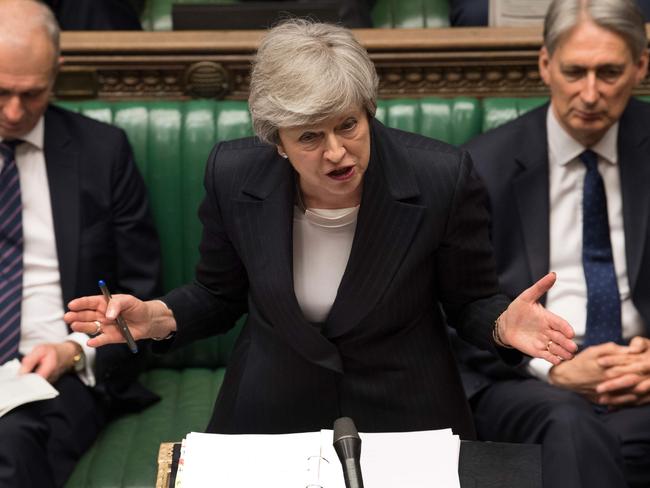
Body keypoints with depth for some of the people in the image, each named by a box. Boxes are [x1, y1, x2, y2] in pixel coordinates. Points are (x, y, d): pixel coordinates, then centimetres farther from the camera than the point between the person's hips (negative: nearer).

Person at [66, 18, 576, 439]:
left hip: (404, 415, -1)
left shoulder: (443, 178, -17)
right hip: (270, 413, 1)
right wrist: (157, 317, -14)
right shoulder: (233, 175, -11)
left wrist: (503, 323, -24)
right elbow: (218, 296, 5)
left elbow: (469, 300, -3)